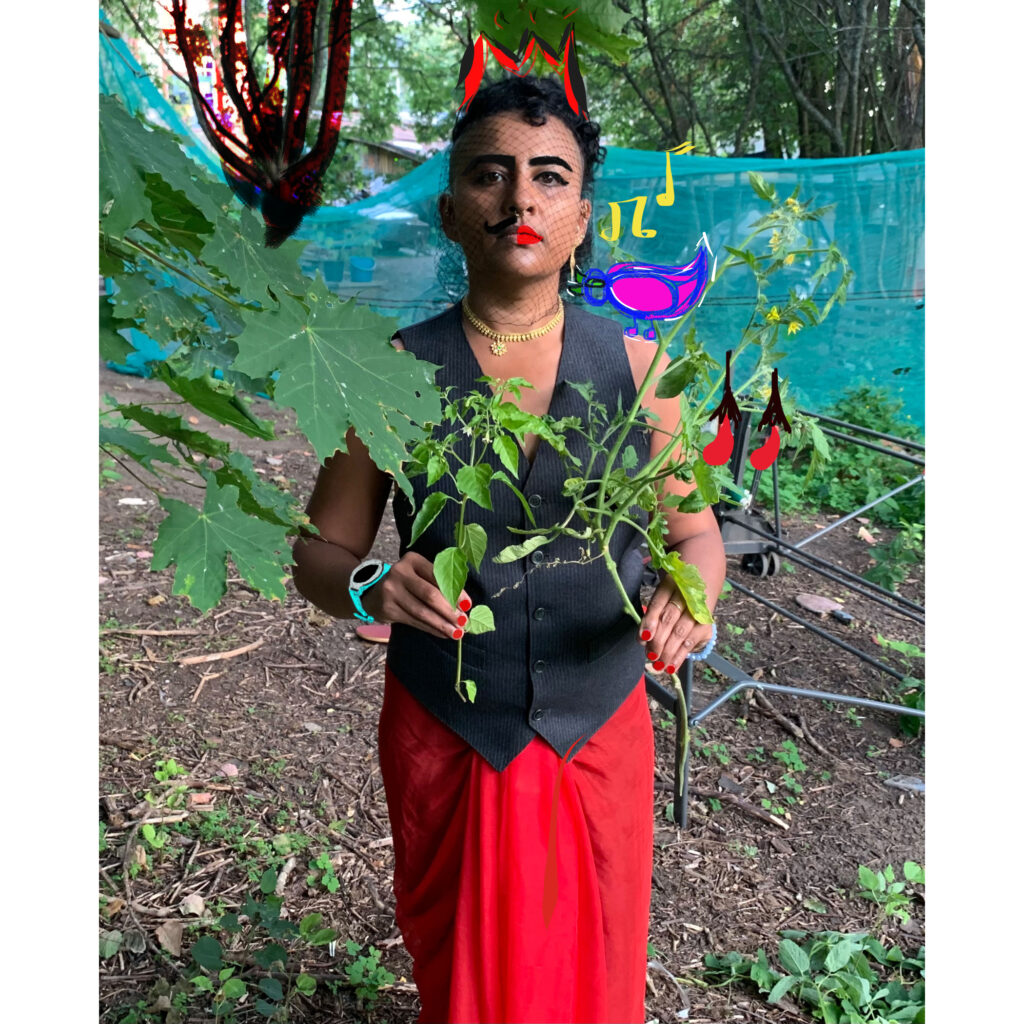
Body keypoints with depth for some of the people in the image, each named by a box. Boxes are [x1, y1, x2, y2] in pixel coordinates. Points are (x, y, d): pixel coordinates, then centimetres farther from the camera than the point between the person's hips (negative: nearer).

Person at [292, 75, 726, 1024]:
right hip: (445, 737, -1)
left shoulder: (635, 365, -7)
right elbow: (320, 549, -3)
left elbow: (693, 527, 3)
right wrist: (371, 588, -25)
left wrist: (690, 594, -19)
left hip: (600, 727, 1)